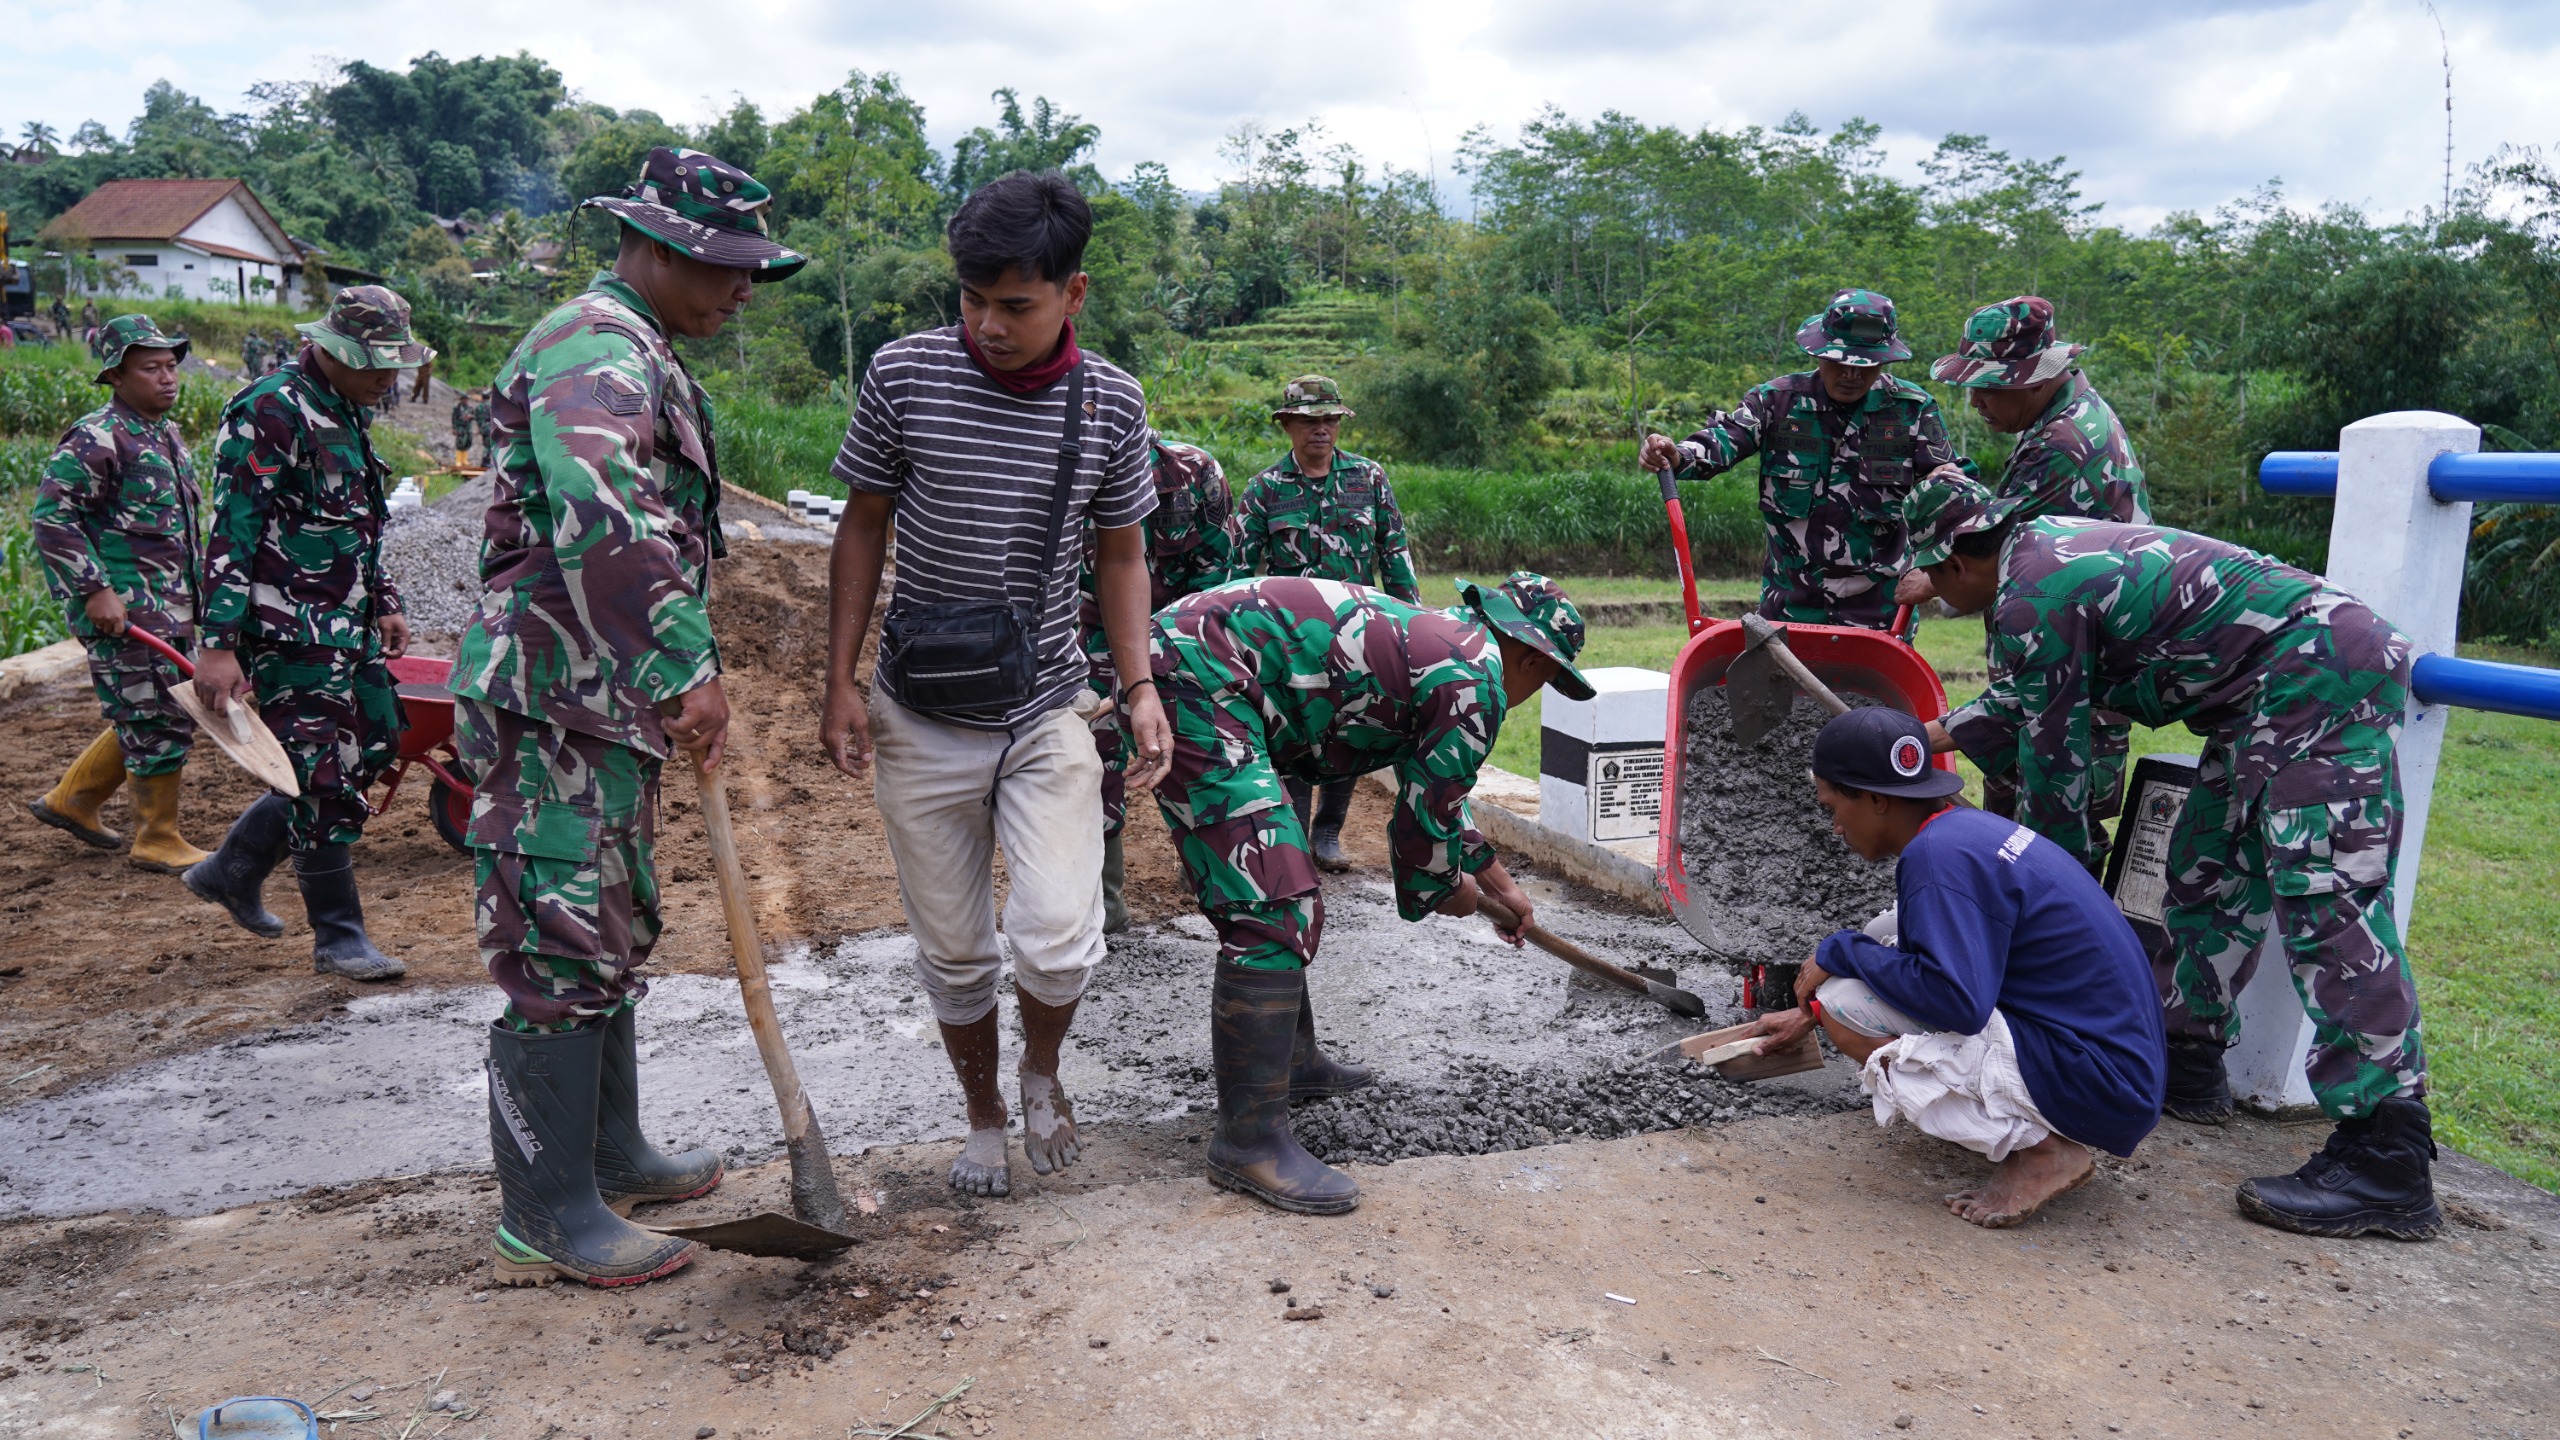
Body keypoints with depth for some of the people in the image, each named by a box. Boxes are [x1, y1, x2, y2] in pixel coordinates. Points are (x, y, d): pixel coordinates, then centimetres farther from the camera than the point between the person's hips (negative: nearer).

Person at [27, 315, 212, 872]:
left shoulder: (167, 434, 15)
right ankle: (157, 842, 7)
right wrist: (95, 590, -21)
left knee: (146, 717, 17)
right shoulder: (96, 439, -13)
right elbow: (52, 517, -17)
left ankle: (71, 799, 33)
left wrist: (198, 586, 23)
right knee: (160, 721, -5)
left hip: (170, 610, 9)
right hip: (123, 611, -9)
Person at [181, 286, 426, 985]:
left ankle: (233, 870, 30)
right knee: (328, 778, -5)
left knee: (371, 749, 14)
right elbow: (232, 533, -19)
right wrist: (218, 644, -21)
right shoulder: (270, 411, -15)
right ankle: (338, 938, 9)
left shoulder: (347, 411, 14)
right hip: (289, 633, -10)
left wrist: (384, 603, 23)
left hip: (346, 628, 10)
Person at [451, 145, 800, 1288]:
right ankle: (546, 1215, 7)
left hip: (606, 700, 11)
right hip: (554, 699, -11)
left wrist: (674, 675, 24)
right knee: (561, 947, -4)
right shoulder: (597, 350, -15)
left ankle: (611, 1155, 31)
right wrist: (686, 669, -32)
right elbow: (600, 521, -32)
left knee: (612, 933, 18)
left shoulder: (634, 355, 21)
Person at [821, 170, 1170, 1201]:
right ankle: (983, 1116, 36)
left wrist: (1140, 687, -4)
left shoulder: (1111, 404, -4)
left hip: (1047, 709, 0)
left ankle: (1043, 1071, 21)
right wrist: (840, 682, -1)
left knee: (1058, 942, -13)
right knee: (952, 953, 10)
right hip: (921, 718, 0)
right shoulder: (904, 374, -8)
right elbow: (863, 525, 2)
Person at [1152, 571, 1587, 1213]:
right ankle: (1249, 1140, -7)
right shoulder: (1477, 681, -8)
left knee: (1278, 894, 23)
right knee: (1276, 912, -12)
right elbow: (1425, 818, -3)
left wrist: (1499, 882, 46)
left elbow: (1434, 789, 37)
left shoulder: (1432, 638, 23)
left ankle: (1290, 1058, 37)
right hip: (1199, 683, -11)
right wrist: (1448, 890, 19)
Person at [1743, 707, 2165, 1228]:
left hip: (2093, 1086, -10)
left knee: (1844, 1007, -17)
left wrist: (1840, 950, -14)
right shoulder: (1972, 828, 11)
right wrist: (1811, 1010, 33)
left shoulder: (1940, 853, -19)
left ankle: (2044, 1151, -8)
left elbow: (1958, 1001, -29)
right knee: (1891, 935, 17)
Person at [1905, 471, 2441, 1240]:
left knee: (2325, 902, -16)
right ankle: (2188, 1066, 27)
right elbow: (2026, 698, 29)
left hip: (2319, 675, -11)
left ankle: (2387, 1163, -17)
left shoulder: (2031, 599, -16)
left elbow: (2053, 755, -9)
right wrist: (1938, 734, 33)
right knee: (2209, 878, 16)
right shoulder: (2044, 542, 14)